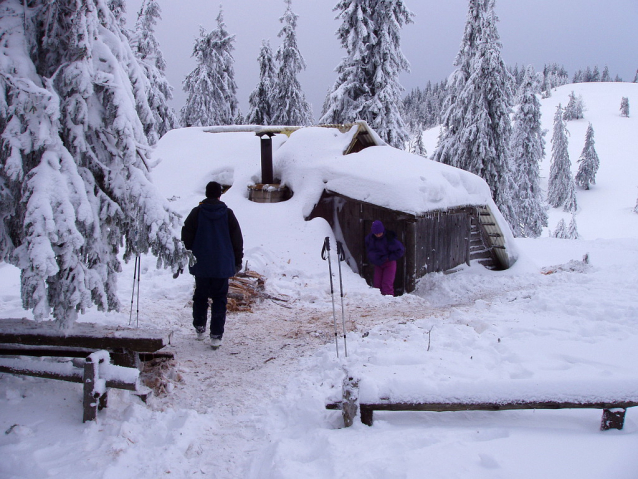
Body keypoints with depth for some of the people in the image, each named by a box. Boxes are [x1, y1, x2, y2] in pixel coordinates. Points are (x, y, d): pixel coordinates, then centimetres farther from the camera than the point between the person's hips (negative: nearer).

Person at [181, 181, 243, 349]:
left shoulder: (196, 213, -3)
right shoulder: (227, 214, -2)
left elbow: (186, 237, -1)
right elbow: (237, 239, 2)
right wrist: (237, 261, 12)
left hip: (201, 265, 1)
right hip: (222, 265, 0)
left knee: (200, 296, 18)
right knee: (219, 299, 4)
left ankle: (199, 328, 23)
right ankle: (216, 335, -1)